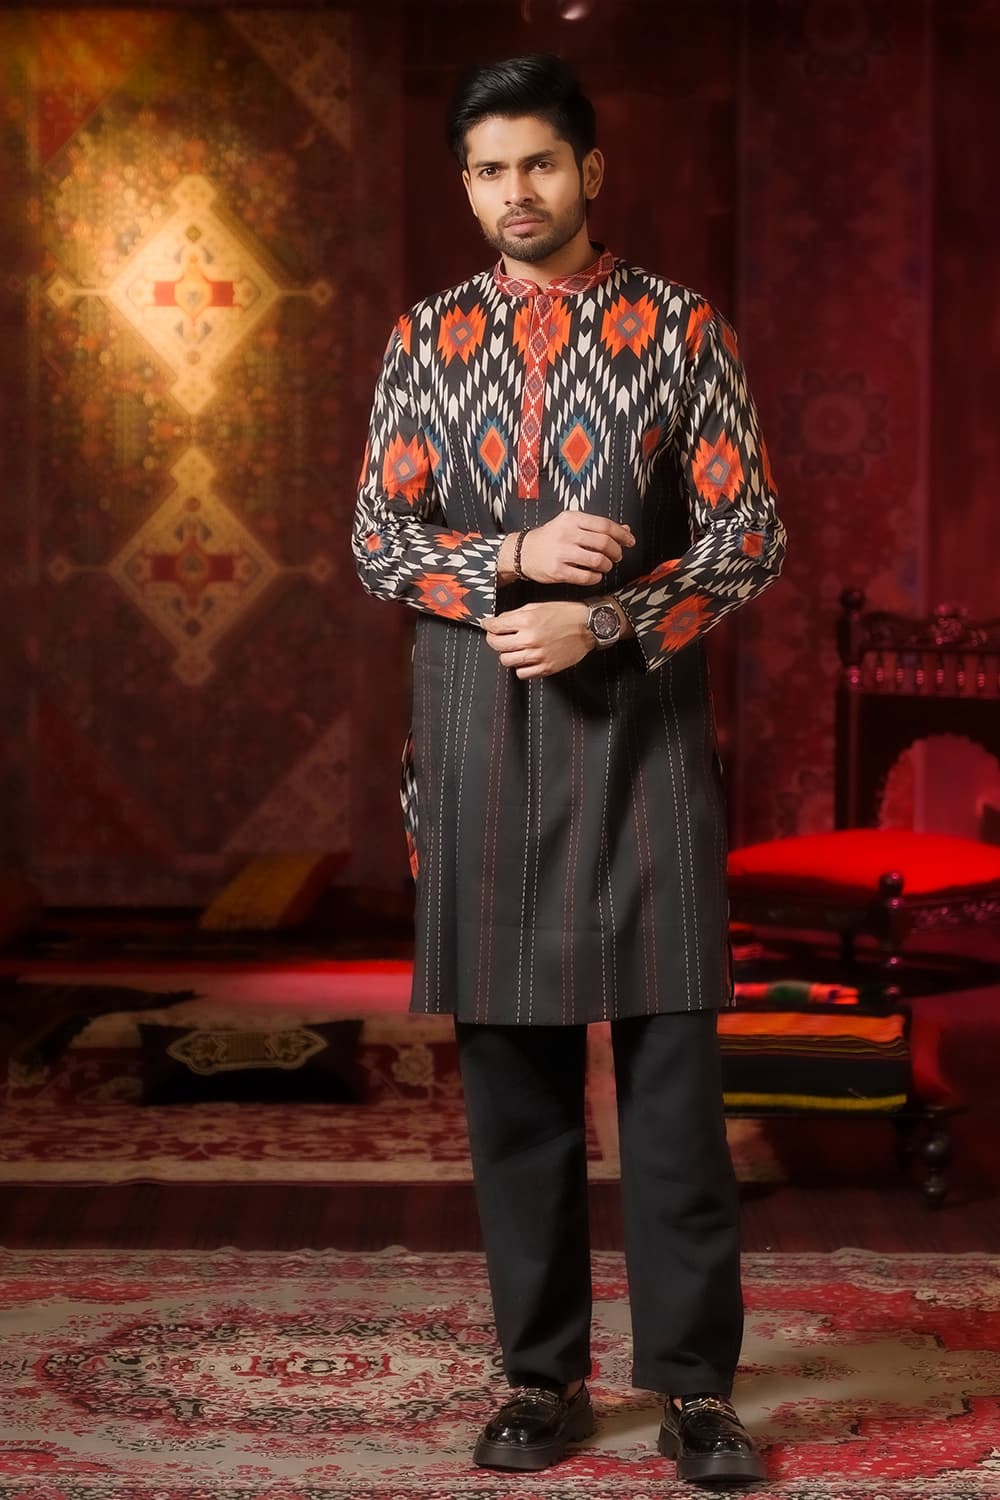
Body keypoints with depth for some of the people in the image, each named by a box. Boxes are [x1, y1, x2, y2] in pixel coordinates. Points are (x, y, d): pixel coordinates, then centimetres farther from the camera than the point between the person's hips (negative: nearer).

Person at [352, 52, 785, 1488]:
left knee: (671, 1060, -2)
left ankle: (695, 1385, 7)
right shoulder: (428, 337, 9)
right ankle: (544, 1374, 17)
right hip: (481, 736, 2)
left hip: (643, 722, -2)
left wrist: (598, 622, -14)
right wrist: (514, 559, -12)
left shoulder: (683, 330, 2)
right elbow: (376, 538, 6)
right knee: (512, 1068, 6)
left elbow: (750, 539, -2)